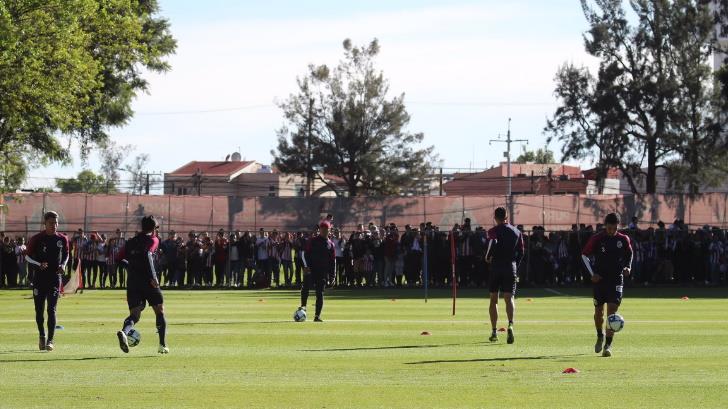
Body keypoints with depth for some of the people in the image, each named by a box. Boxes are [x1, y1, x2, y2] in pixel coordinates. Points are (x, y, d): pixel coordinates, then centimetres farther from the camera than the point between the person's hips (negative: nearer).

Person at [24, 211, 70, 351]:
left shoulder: (62, 239, 3)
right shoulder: (37, 239, -3)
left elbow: (66, 254, 18)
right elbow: (28, 256, 3)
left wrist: (63, 265, -2)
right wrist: (39, 264, -14)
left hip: (55, 278, 0)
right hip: (40, 277, 0)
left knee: (51, 309, -9)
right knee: (39, 310, 6)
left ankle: (50, 340, -10)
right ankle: (42, 336, 28)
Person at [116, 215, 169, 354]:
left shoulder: (131, 242, 16)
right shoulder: (153, 240, 0)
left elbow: (121, 259, 15)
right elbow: (147, 254, -18)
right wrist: (153, 277, -23)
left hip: (132, 282, 4)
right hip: (147, 281, -4)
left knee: (134, 315, 0)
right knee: (160, 311, 12)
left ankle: (124, 332, -33)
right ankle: (162, 345, 9)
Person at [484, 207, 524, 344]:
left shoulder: (493, 231, -3)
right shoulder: (517, 232, 10)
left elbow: (493, 243, -24)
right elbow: (521, 252, 9)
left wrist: (488, 257, -8)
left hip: (496, 266, -2)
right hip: (511, 267, 2)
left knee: (493, 299, 11)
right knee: (509, 298, -7)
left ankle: (494, 332, 14)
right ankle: (510, 325, -33)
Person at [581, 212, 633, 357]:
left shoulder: (623, 239, 0)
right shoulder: (597, 239, -4)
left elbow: (629, 254, 17)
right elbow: (584, 255, 4)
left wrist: (628, 267, -2)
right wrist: (592, 273, -6)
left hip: (616, 280, -1)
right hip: (600, 279, 1)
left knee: (612, 311, -12)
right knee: (598, 312, 8)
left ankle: (608, 345, -13)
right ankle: (600, 336, 37)